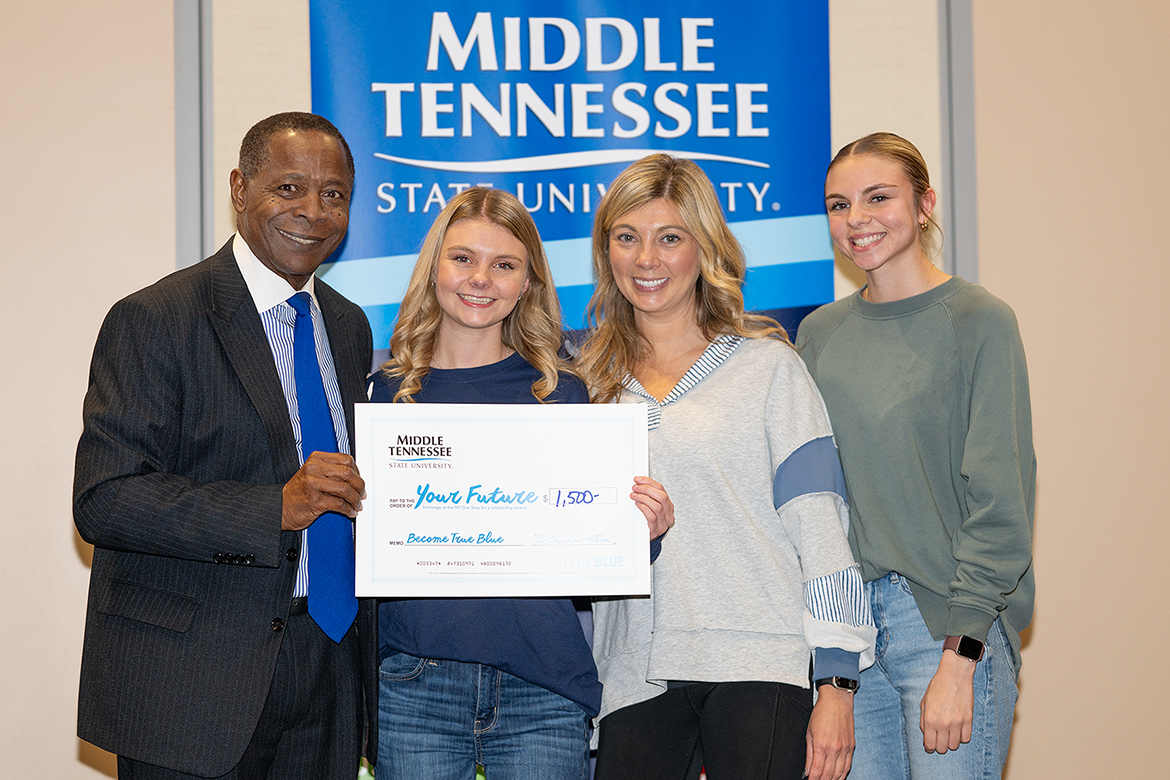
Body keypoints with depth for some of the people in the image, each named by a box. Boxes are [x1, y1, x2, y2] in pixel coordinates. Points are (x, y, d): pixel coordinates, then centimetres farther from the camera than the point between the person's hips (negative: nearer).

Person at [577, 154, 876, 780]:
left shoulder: (767, 366, 4)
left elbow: (819, 524, -1)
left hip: (761, 665, -3)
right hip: (635, 676, 3)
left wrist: (837, 682, -7)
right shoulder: (593, 382, 13)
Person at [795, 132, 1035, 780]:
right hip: (845, 618, 4)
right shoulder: (820, 332, 10)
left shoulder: (979, 321, -5)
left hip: (954, 627, -4)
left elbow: (999, 501, -10)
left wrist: (960, 654, -16)